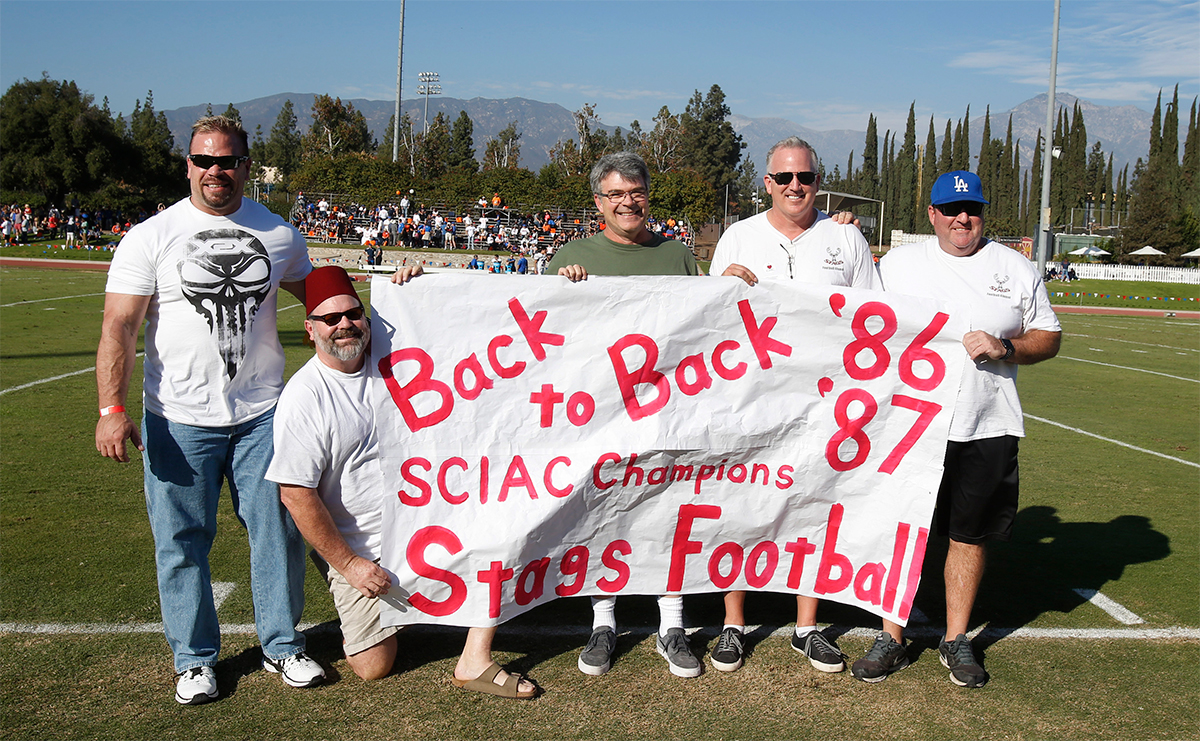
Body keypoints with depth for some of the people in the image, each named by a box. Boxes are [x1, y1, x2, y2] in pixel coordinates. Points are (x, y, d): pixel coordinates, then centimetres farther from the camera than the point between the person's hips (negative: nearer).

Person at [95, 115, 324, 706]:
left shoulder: (279, 235, 6)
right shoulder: (151, 237, -2)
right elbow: (119, 329, -6)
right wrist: (111, 408, -15)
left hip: (262, 413, 2)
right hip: (178, 419, -2)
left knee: (279, 529, 8)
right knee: (182, 541, 6)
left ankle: (282, 646, 25)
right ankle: (194, 658, 23)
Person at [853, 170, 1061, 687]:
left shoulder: (1016, 269, 7)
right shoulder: (898, 263, 7)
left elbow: (1049, 338, 8)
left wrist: (1004, 347, -10)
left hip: (987, 431, 1)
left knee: (970, 535, 9)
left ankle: (956, 641, 25)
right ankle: (892, 639, 18)